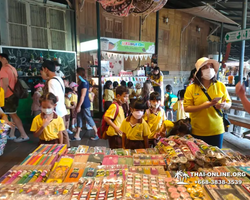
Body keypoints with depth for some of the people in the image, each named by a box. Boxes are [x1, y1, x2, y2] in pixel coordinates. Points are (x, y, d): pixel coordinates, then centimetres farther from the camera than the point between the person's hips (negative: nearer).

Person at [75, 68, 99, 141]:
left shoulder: (84, 83, -17)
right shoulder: (81, 82, 12)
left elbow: (83, 96, -20)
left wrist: (79, 106, -19)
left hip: (84, 105, -9)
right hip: (81, 104, 9)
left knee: (89, 119, 0)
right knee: (79, 119, 11)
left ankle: (97, 134, 14)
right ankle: (77, 136, 19)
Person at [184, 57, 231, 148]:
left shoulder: (221, 86, -1)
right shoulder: (191, 88, -8)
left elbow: (229, 104, 6)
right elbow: (186, 108, -11)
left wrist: (224, 105, -17)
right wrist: (204, 105, -23)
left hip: (217, 130, 2)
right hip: (197, 132, -2)